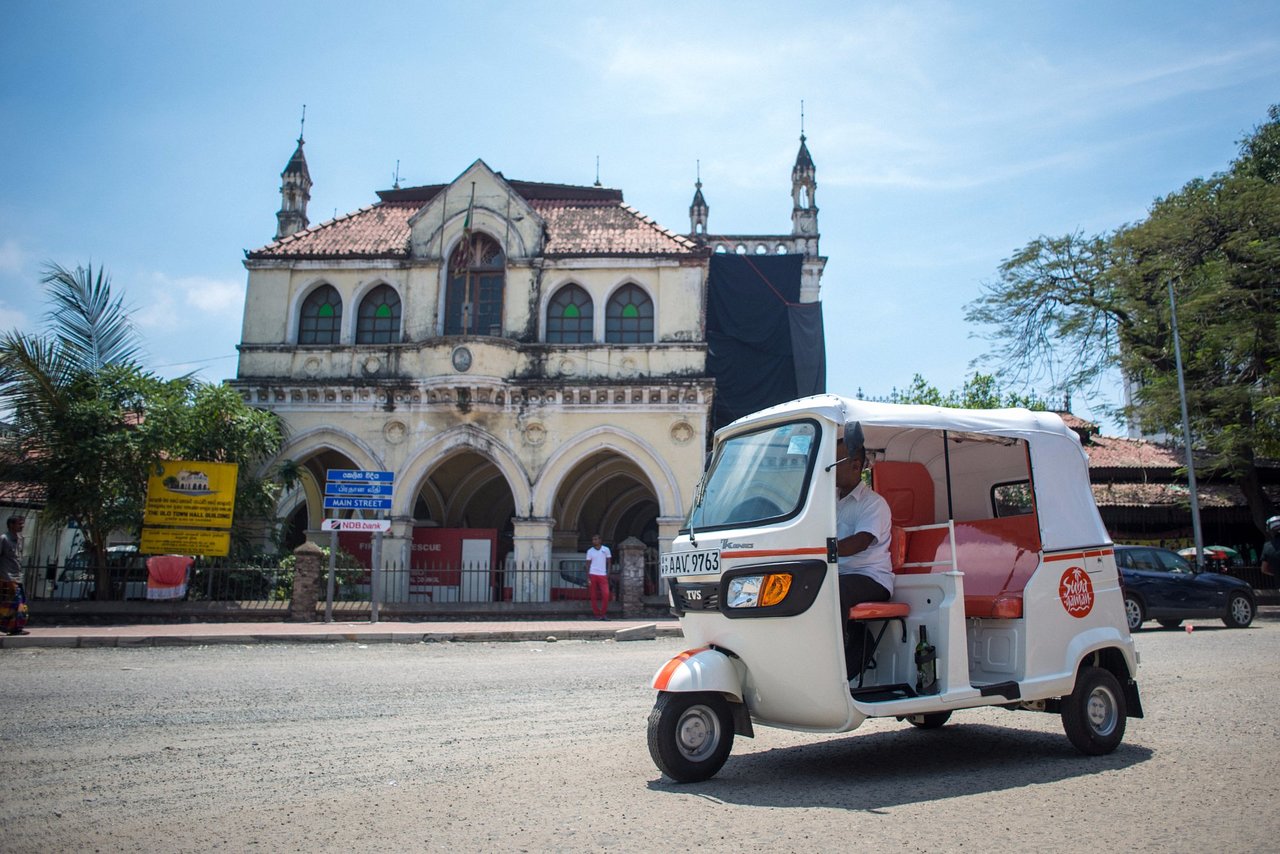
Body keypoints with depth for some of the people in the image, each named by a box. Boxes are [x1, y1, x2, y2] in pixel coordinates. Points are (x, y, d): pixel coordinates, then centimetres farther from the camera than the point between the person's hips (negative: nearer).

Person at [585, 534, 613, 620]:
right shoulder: (590, 551, 4)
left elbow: (609, 562, 9)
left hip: (603, 575, 0)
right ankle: (597, 614, 8)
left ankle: (603, 613, -3)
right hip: (593, 575, 0)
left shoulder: (606, 549, 5)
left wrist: (608, 574, -2)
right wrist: (588, 578, -3)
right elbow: (588, 564, 4)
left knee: (606, 594, -14)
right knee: (593, 596, 0)